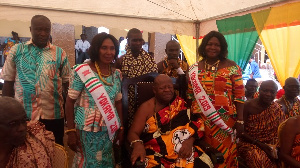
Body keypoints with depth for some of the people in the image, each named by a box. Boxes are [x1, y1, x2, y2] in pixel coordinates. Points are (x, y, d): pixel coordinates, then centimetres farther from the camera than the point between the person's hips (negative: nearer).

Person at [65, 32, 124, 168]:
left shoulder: (117, 74, 4)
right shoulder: (82, 71, -11)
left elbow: (118, 102, 9)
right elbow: (70, 101, -9)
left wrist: (121, 128, 8)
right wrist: (71, 131, -12)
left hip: (110, 130, 5)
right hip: (87, 130, -5)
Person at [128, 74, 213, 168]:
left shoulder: (180, 103, 11)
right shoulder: (146, 107, 3)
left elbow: (196, 122, 5)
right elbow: (133, 133, -1)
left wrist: (189, 141, -14)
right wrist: (138, 145, -23)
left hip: (183, 151, 1)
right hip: (156, 154, -1)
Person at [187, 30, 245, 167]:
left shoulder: (232, 67, -1)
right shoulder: (195, 68, 5)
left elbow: (239, 95, -2)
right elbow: (190, 95, 8)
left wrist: (240, 120, -6)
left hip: (225, 120, -2)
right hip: (201, 119, 2)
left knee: (223, 154, 6)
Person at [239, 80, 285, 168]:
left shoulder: (277, 109, 3)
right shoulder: (248, 106, -7)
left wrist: (275, 147, -15)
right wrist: (260, 144, -16)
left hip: (270, 146, 4)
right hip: (249, 144, -3)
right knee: (260, 159, -32)